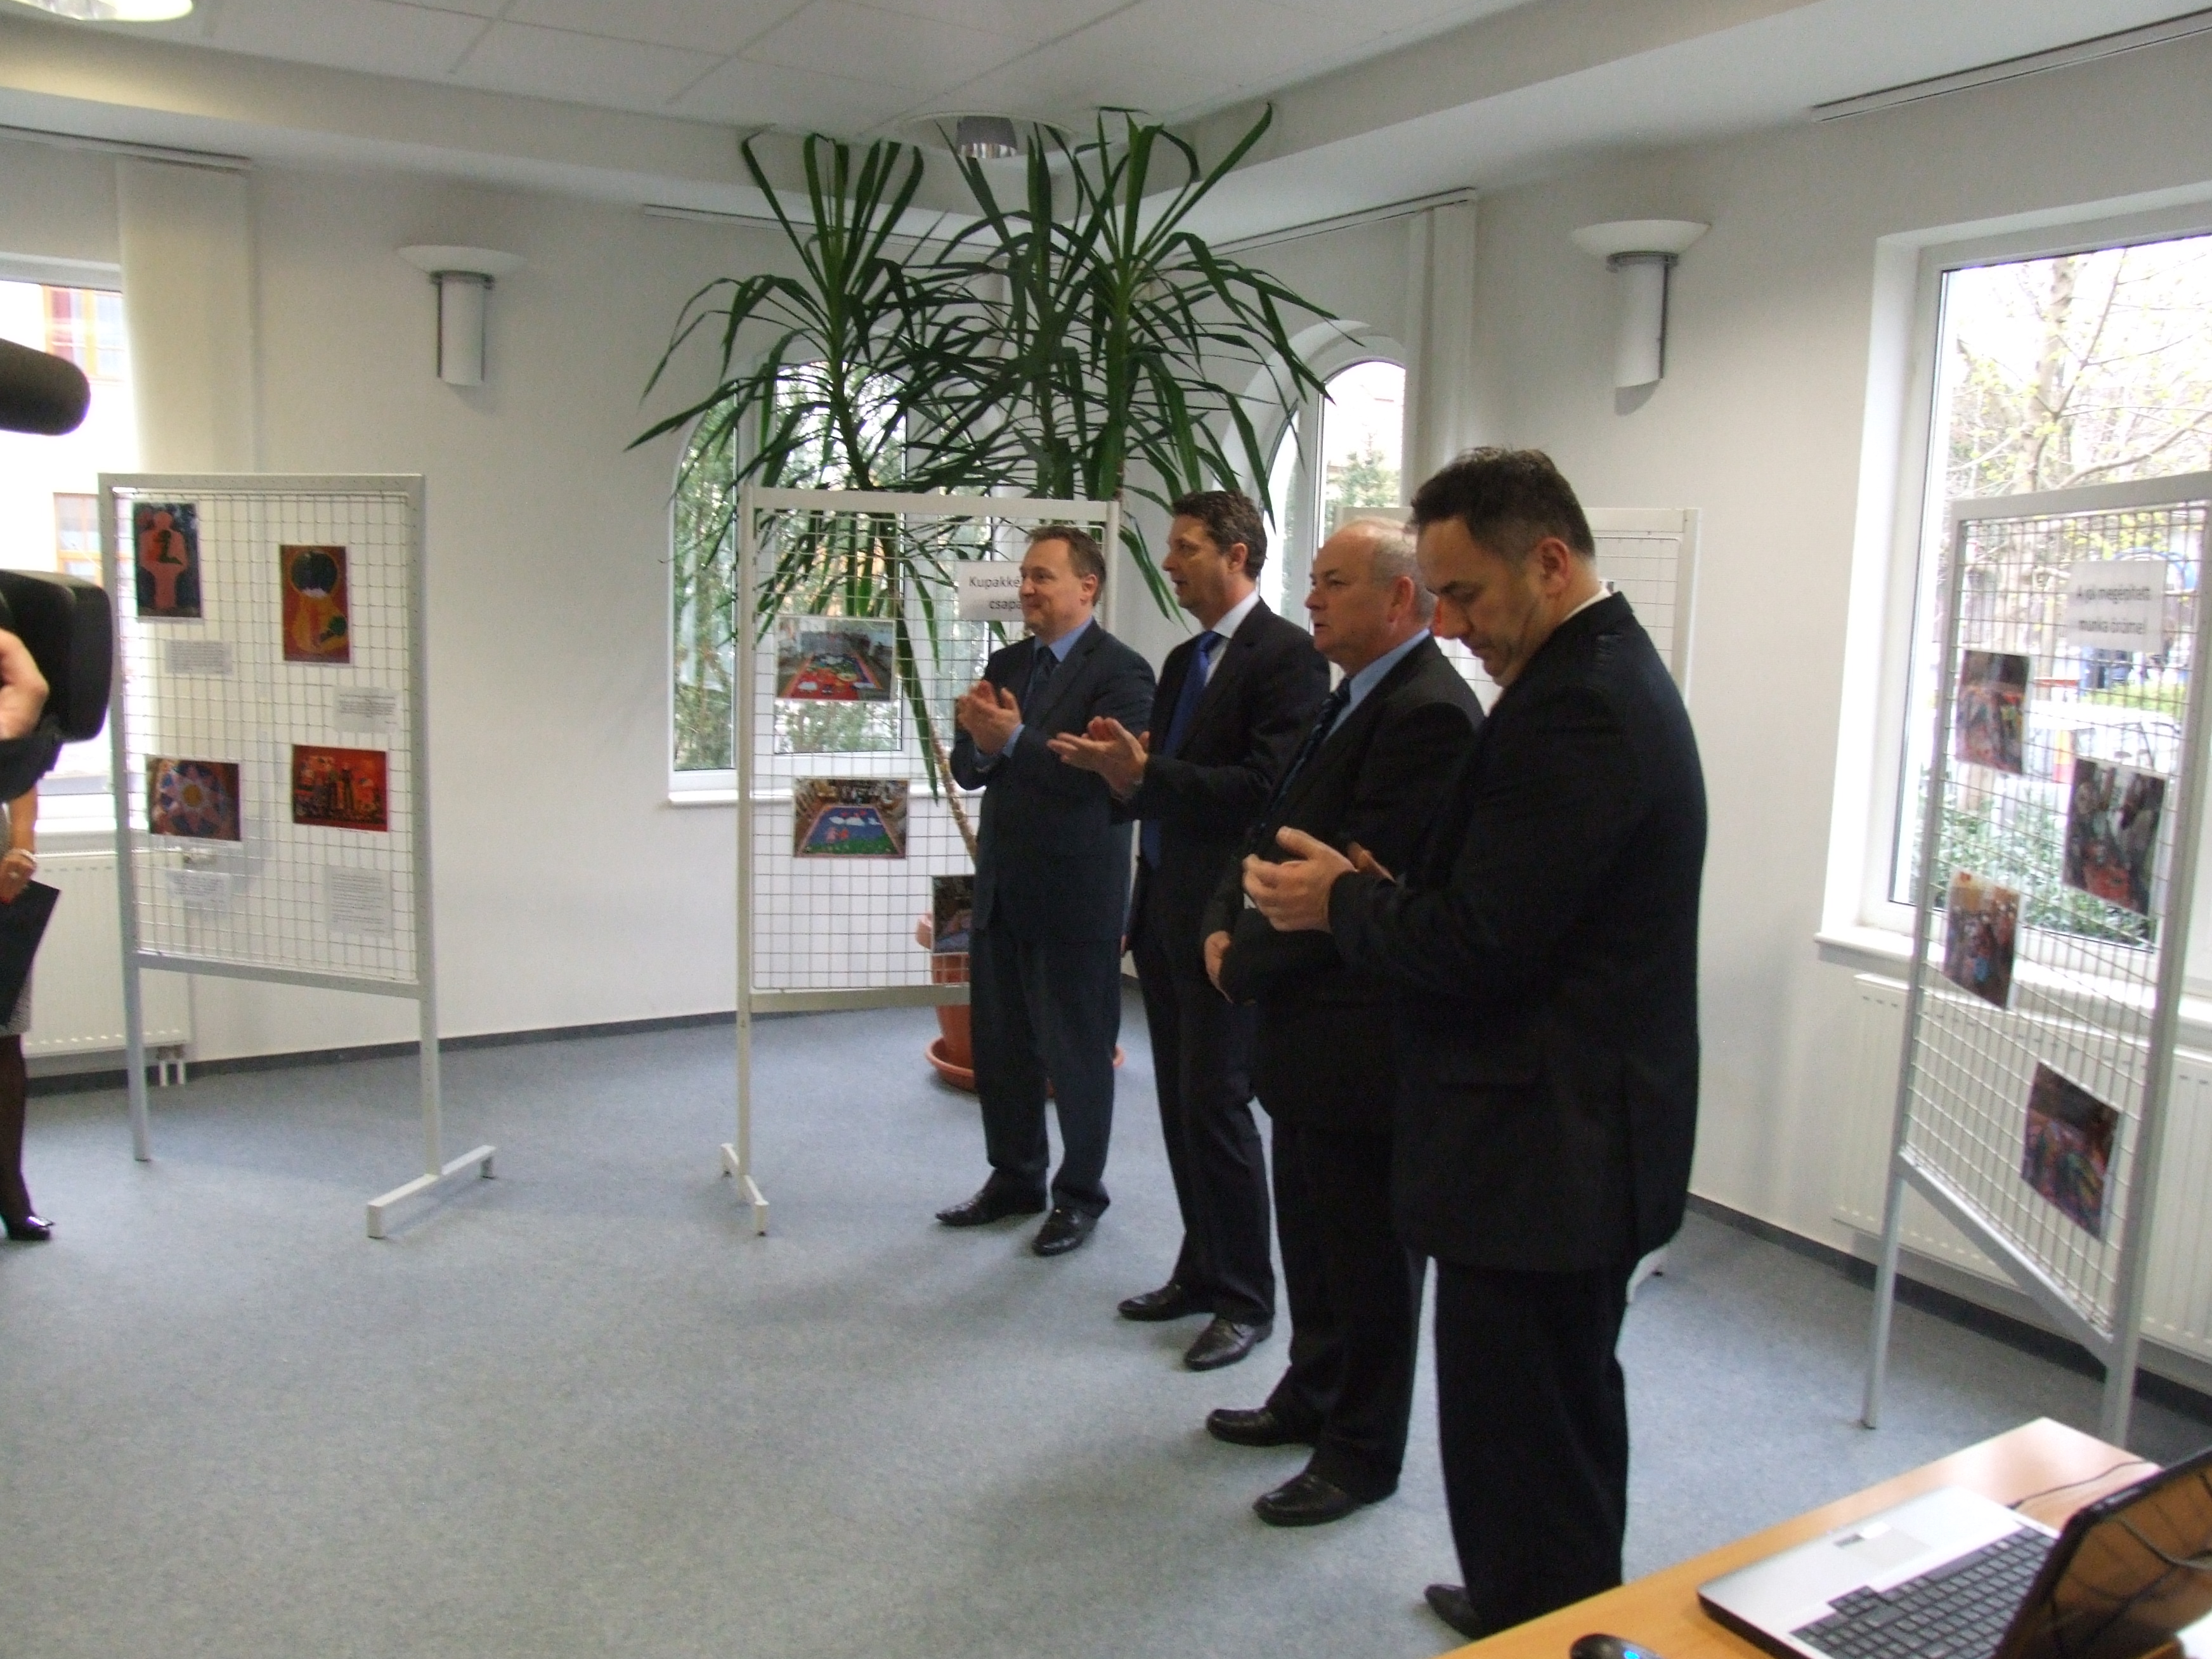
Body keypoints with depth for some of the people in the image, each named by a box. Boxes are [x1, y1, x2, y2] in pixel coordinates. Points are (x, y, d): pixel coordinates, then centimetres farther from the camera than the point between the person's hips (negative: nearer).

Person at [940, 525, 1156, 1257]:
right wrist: (977, 738, -14)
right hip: (1000, 889, 7)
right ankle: (1015, 1177, 33)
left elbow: (1104, 775, -23)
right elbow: (968, 771, 8)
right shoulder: (1006, 664, 10)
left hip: (1073, 895, -7)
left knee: (1077, 1052, 7)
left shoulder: (1120, 671, -11)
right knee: (999, 1045, 15)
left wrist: (1013, 739, -30)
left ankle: (1080, 1192, 24)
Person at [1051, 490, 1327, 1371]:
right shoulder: (1183, 661, 16)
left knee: (1216, 1105, -3)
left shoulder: (1287, 656, -11)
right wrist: (1122, 767, -4)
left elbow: (1266, 789, -22)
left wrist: (1143, 775, -24)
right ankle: (1202, 1272, 28)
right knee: (1180, 1105, 14)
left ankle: (1246, 1299, 11)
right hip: (1165, 911, 9)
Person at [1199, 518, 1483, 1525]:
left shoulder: (1428, 713, -20)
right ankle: (1313, 1397, 42)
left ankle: (1362, 1454, 24)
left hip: (1363, 1037, -10)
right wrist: (1225, 925, -2)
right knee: (1310, 1230, 23)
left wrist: (1245, 965, -14)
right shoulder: (1353, 699, 12)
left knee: (1367, 1253, 7)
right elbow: (1277, 828, 14)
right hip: (1308, 1025, 10)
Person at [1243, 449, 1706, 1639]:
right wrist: (1383, 893, 2)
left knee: (1519, 1449, 2)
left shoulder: (1577, 707, -21)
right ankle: (1567, 1609, 45)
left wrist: (1343, 901, -8)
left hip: (1541, 1151, -11)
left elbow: (1477, 946, -24)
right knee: (1567, 1417, 26)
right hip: (1583, 1135, 11)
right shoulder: (1605, 674, 12)